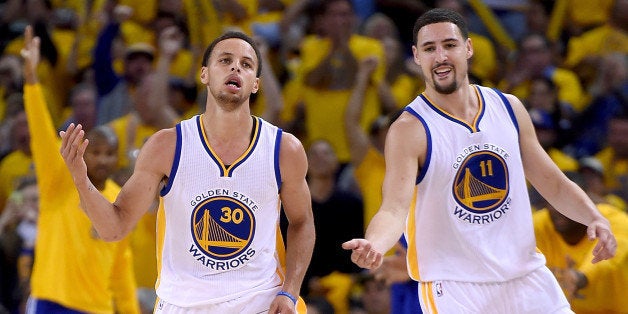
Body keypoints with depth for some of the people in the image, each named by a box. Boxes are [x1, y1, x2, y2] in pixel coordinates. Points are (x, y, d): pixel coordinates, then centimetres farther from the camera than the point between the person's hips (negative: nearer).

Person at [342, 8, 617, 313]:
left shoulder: (509, 108, 6)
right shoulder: (409, 130, -11)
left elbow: (553, 184, 13)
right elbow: (394, 208, -21)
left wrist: (595, 218, -4)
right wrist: (374, 245, -43)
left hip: (526, 276, 5)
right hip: (453, 288, -5)